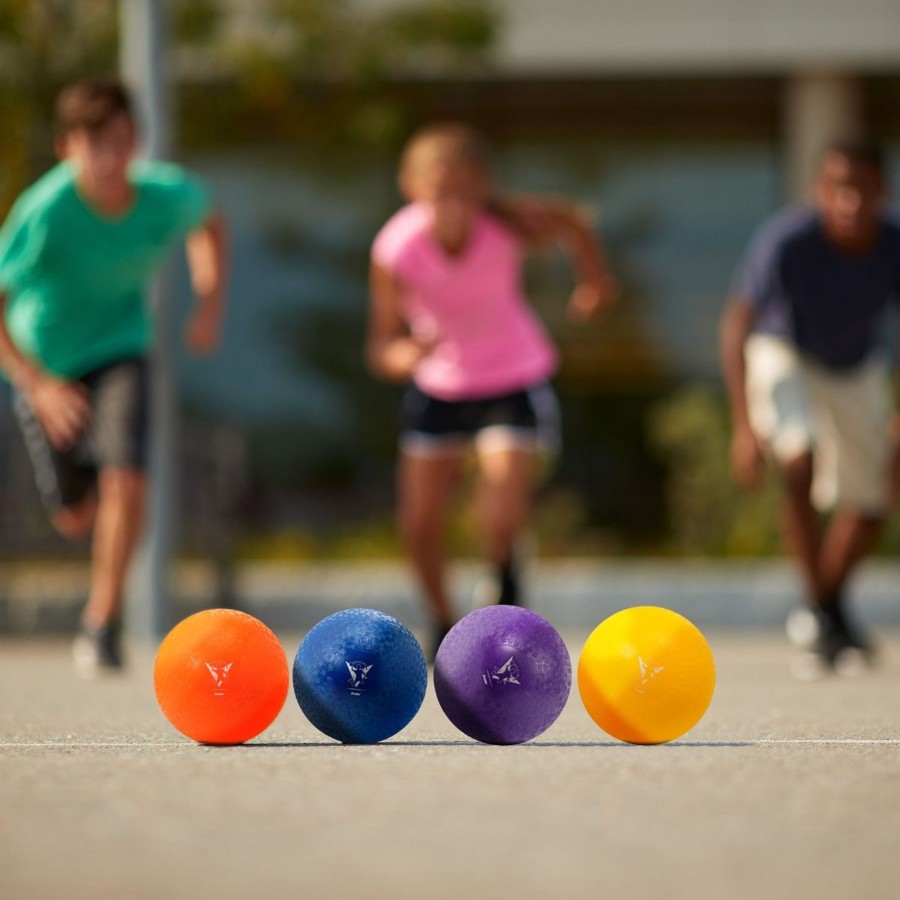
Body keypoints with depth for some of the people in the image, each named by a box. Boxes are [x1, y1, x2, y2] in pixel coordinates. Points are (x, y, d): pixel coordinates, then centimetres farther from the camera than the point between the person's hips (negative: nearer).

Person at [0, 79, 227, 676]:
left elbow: (209, 223, 7)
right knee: (74, 517, 11)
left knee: (125, 479, -23)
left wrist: (210, 304, -4)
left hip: (119, 352, 1)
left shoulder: (167, 194, -19)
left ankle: (103, 622, -8)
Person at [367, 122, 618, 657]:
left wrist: (597, 282, 12)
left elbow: (571, 222, -3)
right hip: (439, 385, 2)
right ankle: (444, 621, 29)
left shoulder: (512, 226, -26)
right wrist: (404, 356, -48)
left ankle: (505, 574, 19)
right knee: (420, 523, 0)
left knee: (501, 520, -18)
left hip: (515, 382, -1)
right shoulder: (396, 248, -27)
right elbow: (382, 349, -25)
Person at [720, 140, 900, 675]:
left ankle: (830, 604, 33)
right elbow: (738, 325, -28)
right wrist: (744, 424, -34)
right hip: (784, 355, -3)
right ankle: (822, 612, -19)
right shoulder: (786, 243, -33)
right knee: (801, 463, -29)